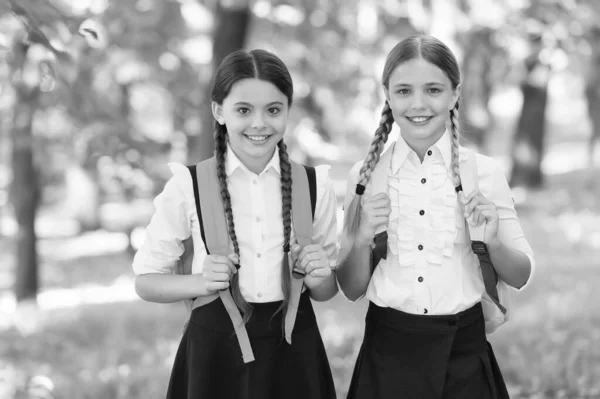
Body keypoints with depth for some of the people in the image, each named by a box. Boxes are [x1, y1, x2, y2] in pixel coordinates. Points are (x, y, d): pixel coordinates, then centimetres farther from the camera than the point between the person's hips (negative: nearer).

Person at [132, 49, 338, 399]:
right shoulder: (188, 186, -8)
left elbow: (326, 292, 9)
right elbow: (146, 281, -1)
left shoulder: (314, 185, -1)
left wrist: (319, 278, -13)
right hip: (217, 346, -2)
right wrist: (201, 283, -18)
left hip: (293, 347, 2)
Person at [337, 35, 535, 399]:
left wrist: (495, 242, -17)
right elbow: (352, 289, 2)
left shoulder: (484, 172, -5)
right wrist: (362, 238, -16)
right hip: (388, 353, 0)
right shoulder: (366, 175, -2)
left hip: (463, 353, 0)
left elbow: (521, 278, 2)